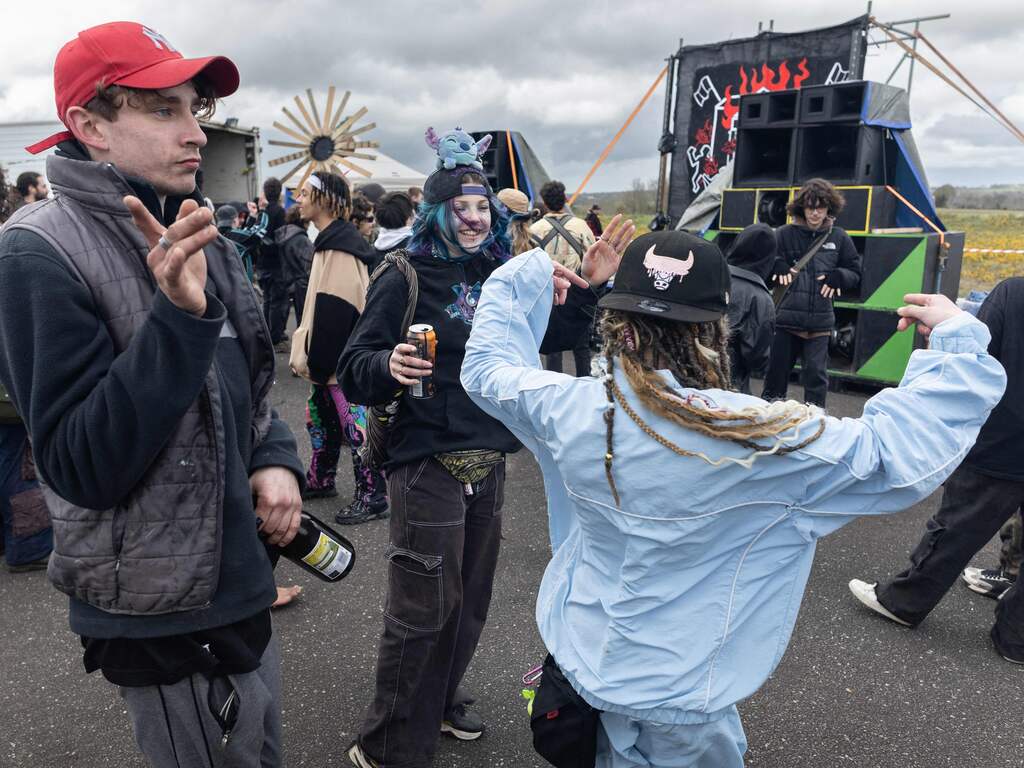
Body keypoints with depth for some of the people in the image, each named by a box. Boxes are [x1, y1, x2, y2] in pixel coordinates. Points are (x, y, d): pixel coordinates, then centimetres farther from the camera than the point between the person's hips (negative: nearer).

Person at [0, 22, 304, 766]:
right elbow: (83, 470, -24)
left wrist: (277, 459, -5)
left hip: (243, 583, 7)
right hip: (162, 616, -7)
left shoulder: (190, 232, 6)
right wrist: (179, 316, -33)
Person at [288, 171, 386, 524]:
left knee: (352, 421, -4)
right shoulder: (330, 239, 15)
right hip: (330, 354, 10)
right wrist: (310, 354, 18)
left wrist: (316, 358, -21)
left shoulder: (338, 244, -17)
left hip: (340, 354, -10)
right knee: (320, 414, 19)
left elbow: (335, 308, -23)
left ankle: (372, 495, 5)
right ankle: (320, 479, 34)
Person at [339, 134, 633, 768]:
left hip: (489, 463, 6)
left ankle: (441, 702, 41)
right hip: (427, 466, -6)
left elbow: (558, 338, 15)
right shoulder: (405, 280, -9)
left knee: (470, 598, 17)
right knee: (424, 610, 1)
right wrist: (390, 366, -34)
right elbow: (354, 372, -13)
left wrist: (587, 288, 0)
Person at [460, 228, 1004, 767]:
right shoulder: (757, 439, -30)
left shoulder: (571, 409, -19)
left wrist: (520, 277, 12)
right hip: (678, 692, -3)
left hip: (580, 658, 3)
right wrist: (955, 342, -10)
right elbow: (902, 452, -22)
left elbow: (486, 368, 0)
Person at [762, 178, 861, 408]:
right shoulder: (785, 234, 1)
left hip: (819, 321, 0)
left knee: (816, 373, 0)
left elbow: (855, 273, 13)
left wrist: (838, 277, -8)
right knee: (777, 368, 10)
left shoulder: (838, 237, 6)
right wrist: (777, 265, -12)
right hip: (785, 317, 0)